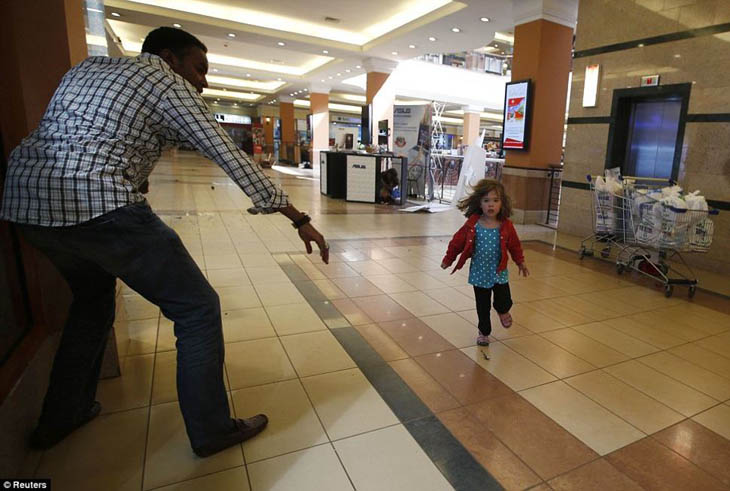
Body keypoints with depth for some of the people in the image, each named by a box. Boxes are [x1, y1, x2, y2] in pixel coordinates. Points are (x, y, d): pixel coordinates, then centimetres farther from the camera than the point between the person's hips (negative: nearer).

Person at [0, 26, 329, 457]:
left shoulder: (89, 66, 24)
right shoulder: (170, 84, 3)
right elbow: (233, 159, -4)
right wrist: (300, 220, -2)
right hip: (98, 205, -9)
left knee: (93, 300, 31)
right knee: (198, 308, 3)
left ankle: (59, 420, 43)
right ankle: (212, 431, 14)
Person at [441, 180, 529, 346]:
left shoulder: (506, 226, -9)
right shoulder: (472, 225, -12)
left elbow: (515, 245, 6)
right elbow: (457, 242, -2)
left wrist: (521, 262, 13)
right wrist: (448, 259, 4)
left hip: (499, 272, 0)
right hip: (479, 273, 0)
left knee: (504, 302, 0)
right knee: (482, 306, 10)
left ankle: (503, 311, 39)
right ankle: (484, 332, 33)